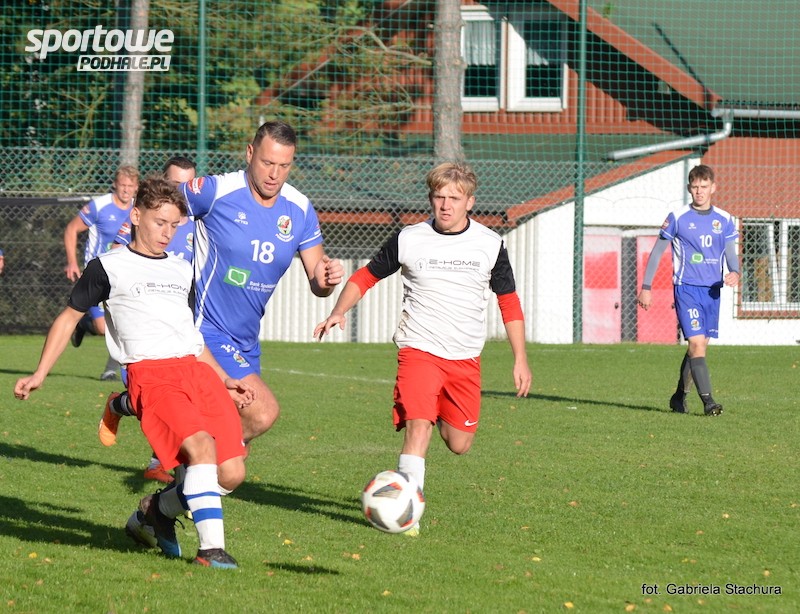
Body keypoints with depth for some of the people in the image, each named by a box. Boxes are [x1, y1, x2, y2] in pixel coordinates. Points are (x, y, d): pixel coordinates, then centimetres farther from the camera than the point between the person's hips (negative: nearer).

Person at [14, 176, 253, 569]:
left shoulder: (183, 271, 24)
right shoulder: (108, 267, 8)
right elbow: (68, 318, 15)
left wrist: (224, 380, 25)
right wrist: (39, 375, 10)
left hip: (197, 370, 6)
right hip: (150, 372, -6)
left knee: (231, 473, -7)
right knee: (201, 446, -30)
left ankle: (159, 509, 19)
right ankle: (210, 548, -30)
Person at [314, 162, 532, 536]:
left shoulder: (490, 245, 2)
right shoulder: (409, 240, -2)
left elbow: (509, 301, 11)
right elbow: (366, 276, 8)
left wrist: (520, 360, 8)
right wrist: (339, 312, -10)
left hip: (466, 358, 2)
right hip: (419, 349, -2)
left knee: (459, 445, 6)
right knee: (418, 426, -22)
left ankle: (441, 416, 42)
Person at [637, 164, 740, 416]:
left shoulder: (724, 220, 8)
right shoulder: (677, 218, -1)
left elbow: (731, 254, 6)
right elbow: (657, 252, 4)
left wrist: (734, 272, -17)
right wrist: (645, 287, 1)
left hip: (712, 290, 4)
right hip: (686, 288, -4)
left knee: (700, 346, 10)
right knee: (697, 343, -16)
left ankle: (679, 397, 25)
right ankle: (708, 401, -21)